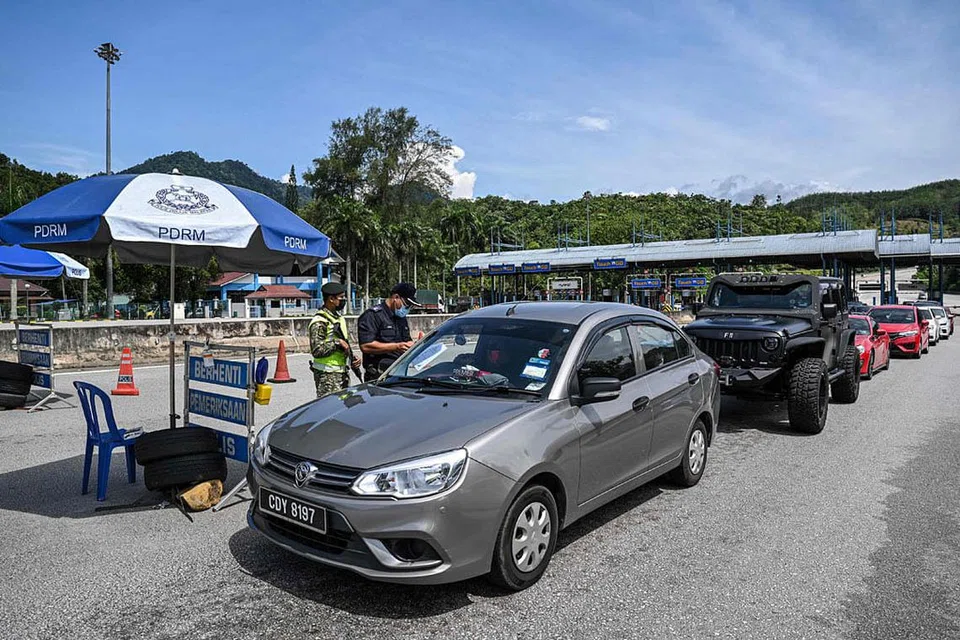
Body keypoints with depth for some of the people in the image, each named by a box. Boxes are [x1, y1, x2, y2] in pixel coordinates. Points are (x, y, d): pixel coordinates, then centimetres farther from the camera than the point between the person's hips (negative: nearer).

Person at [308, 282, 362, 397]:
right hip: (327, 375, -9)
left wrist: (352, 359, 8)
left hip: (343, 372, 9)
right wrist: (337, 343, -19)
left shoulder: (340, 318, 15)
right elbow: (316, 350, -21)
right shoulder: (319, 322, -14)